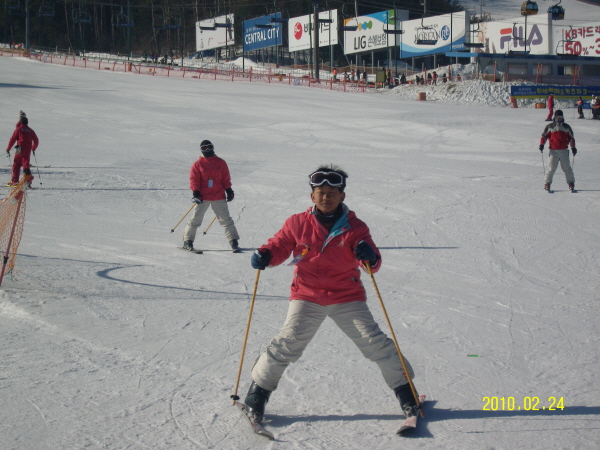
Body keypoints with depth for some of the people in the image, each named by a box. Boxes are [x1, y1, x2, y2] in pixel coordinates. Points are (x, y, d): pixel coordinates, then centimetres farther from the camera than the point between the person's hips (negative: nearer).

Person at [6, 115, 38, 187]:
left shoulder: (18, 129, 0)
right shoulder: (31, 131, 10)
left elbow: (12, 139, -2)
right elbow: (36, 141, 12)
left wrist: (8, 149, 7)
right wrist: (33, 149, 27)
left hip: (20, 150, -3)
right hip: (28, 151, 3)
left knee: (16, 164, 4)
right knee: (26, 164, 8)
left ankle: (14, 181, 2)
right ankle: (28, 175, -17)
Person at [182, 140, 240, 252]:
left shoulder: (221, 163, 10)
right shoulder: (198, 164, 3)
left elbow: (226, 179, 13)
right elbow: (194, 180, 0)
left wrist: (229, 190, 5)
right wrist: (195, 192, -12)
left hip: (219, 197, 2)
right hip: (203, 197, -2)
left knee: (226, 219, 2)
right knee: (195, 219, -3)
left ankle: (233, 242, 7)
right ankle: (187, 241, 4)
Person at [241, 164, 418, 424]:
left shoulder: (355, 228, -3)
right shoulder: (298, 224, -3)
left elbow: (373, 265, -3)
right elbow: (280, 246, 7)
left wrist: (370, 257, -28)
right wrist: (264, 256, -15)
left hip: (347, 298, 1)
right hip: (307, 297, 0)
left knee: (373, 341, -4)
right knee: (289, 342, -13)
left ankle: (404, 388, 14)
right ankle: (259, 389, 5)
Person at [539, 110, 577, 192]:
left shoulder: (566, 127, 11)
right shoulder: (550, 127, 5)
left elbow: (571, 138, 17)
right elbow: (544, 136, 9)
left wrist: (573, 148, 11)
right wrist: (541, 144, -5)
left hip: (564, 151, 1)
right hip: (553, 151, -1)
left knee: (567, 168, 0)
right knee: (551, 168, -6)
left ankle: (571, 183, 9)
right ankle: (547, 183, 2)